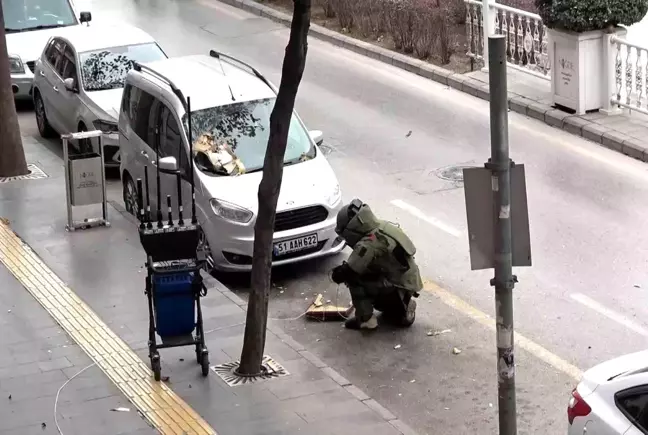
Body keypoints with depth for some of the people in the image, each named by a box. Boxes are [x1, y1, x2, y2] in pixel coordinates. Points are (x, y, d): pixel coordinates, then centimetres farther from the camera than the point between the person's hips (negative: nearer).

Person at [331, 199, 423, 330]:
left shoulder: (368, 245, -26)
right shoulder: (381, 227, 1)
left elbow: (349, 272, -20)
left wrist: (336, 274, 1)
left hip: (399, 289, -9)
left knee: (353, 280, -11)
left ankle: (365, 319, -3)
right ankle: (403, 309, 23)